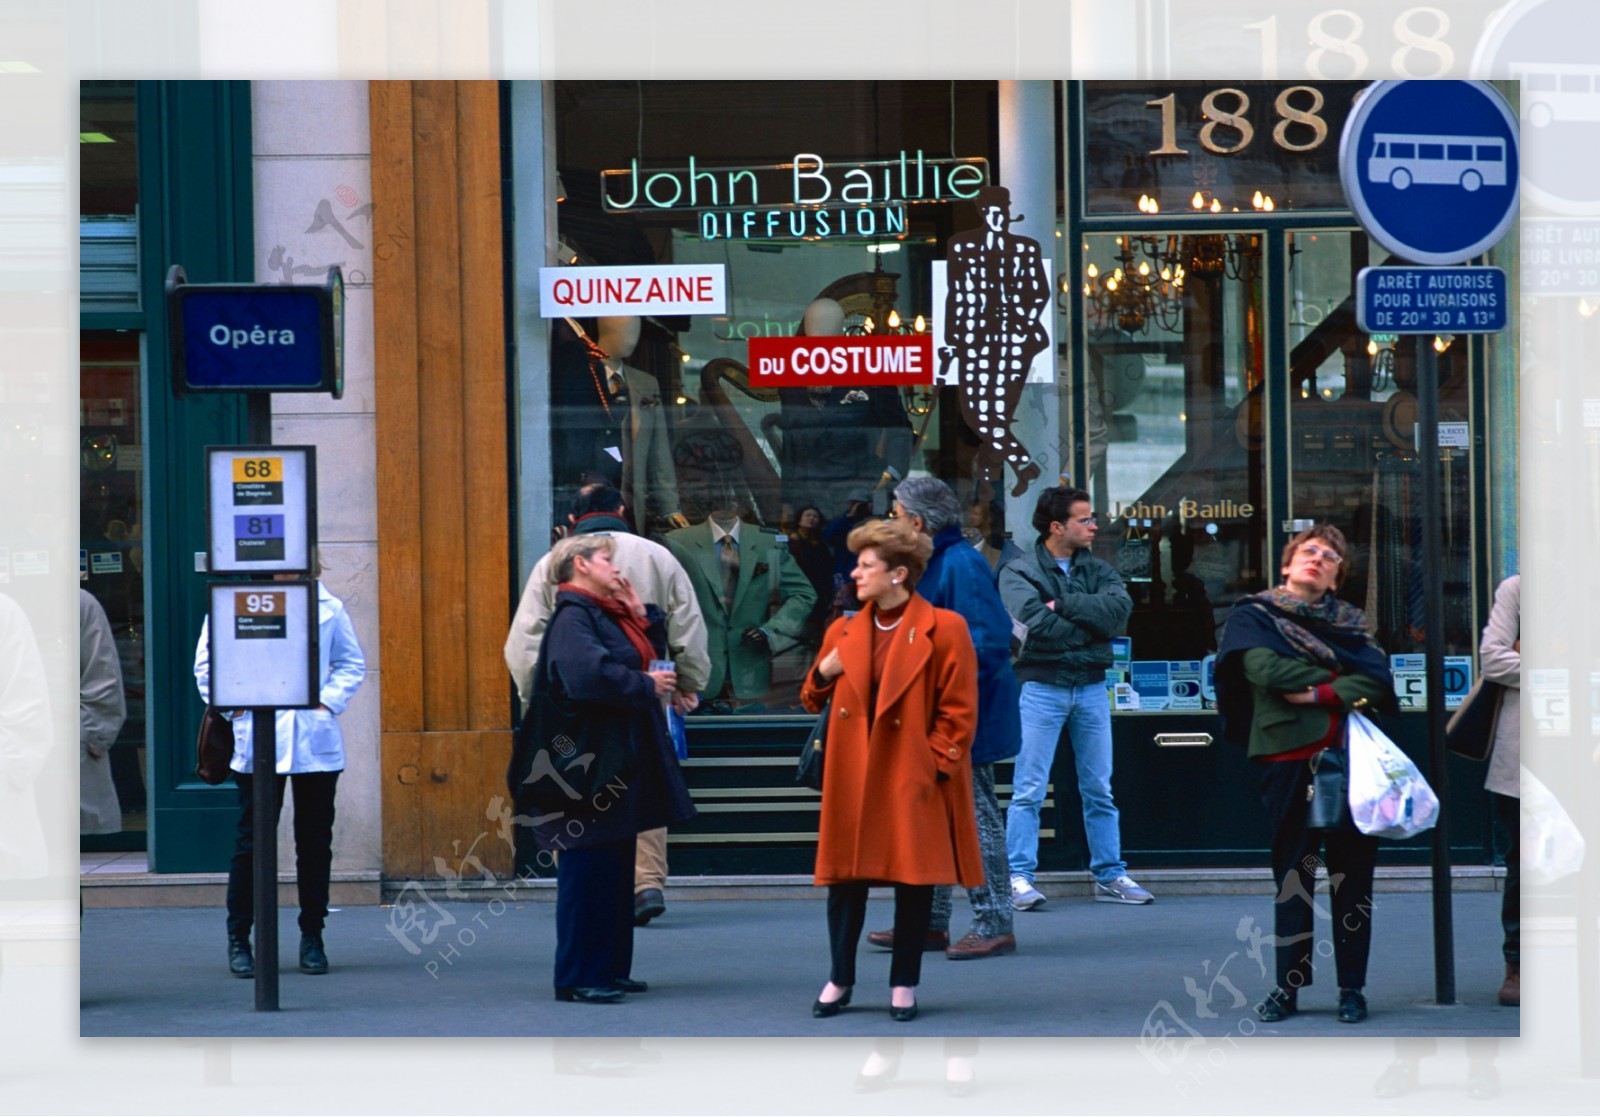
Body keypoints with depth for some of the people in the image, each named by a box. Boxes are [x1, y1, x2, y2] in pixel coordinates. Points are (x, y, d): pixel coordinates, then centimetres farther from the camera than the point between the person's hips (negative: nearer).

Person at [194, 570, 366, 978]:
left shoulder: (327, 607, 9)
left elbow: (351, 661, 16)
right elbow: (207, 663, 7)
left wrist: (330, 700, 1)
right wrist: (232, 707, -3)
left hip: (316, 741, 2)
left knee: (315, 841, 6)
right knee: (253, 840, -2)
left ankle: (312, 937, 15)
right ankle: (239, 940, 6)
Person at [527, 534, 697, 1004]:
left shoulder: (608, 614, 18)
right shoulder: (573, 617, -14)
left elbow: (651, 654, 22)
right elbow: (586, 675, -29)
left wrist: (642, 614, 10)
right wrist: (647, 686, -19)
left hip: (622, 761, 10)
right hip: (590, 759, -10)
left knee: (617, 871, 13)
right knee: (589, 871, -7)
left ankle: (611, 968, 20)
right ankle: (579, 977, -4)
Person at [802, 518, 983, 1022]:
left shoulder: (944, 630, -8)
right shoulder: (843, 631, 8)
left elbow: (959, 712, -7)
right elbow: (813, 700, 18)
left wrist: (934, 767, -12)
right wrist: (823, 673, -2)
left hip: (914, 780, -4)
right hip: (852, 779, 4)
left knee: (914, 881, 3)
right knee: (845, 877, 7)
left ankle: (905, 984, 15)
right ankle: (840, 979, 20)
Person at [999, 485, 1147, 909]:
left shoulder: (1097, 570, 11)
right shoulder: (1019, 572, -3)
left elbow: (1120, 608, -9)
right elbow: (1035, 623, -19)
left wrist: (1063, 605, -15)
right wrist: (1090, 621, -9)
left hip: (1091, 687, 5)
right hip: (1042, 687, -5)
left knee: (1099, 790, 10)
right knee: (1028, 791, -5)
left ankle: (1110, 875, 16)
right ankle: (1019, 878, -4)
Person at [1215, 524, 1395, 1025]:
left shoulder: (1351, 621, 16)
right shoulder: (1253, 615, 8)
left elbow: (1379, 680, 0)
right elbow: (1264, 667, -11)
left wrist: (1321, 692, -13)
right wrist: (1341, 677, -5)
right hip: (1290, 759, -2)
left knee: (1353, 875, 2)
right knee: (1293, 875, 0)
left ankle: (1351, 987, 8)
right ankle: (1288, 986, 5)